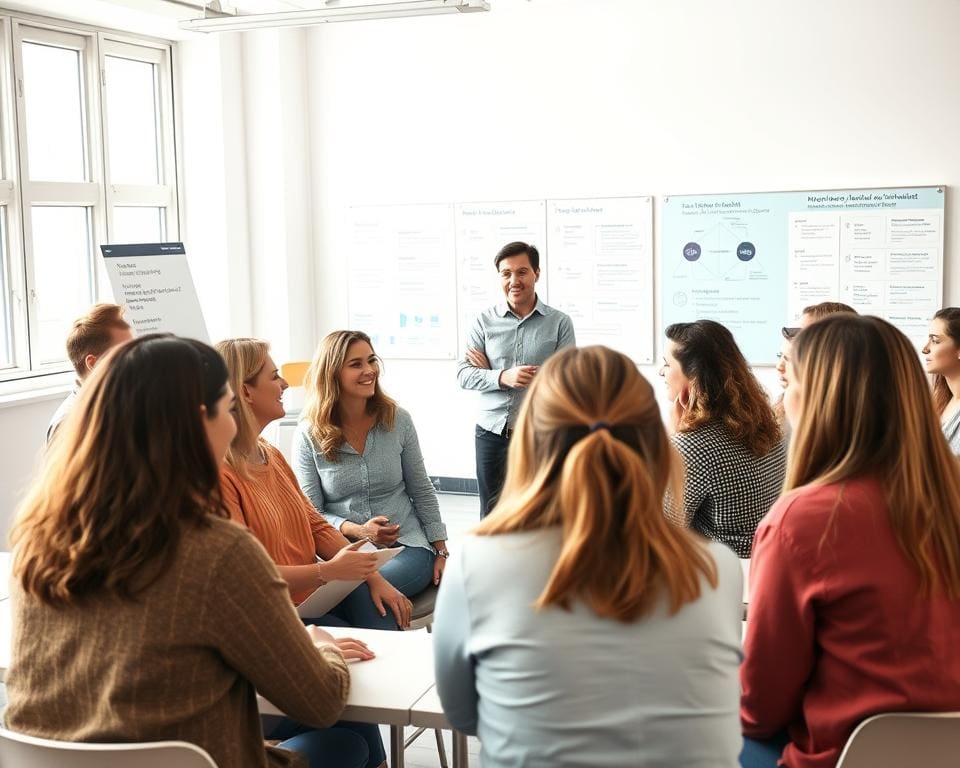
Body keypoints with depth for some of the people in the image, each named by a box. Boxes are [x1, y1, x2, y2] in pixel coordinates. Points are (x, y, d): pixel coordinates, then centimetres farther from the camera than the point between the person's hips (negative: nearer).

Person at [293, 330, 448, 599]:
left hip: (406, 546, 0)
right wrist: (356, 530, -17)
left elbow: (422, 492, 11)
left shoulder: (398, 420, 3)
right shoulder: (308, 435, -2)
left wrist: (441, 551, 7)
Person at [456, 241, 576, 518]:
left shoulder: (559, 323, -1)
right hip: (492, 432, 2)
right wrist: (503, 377, -23)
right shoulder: (484, 321, 3)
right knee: (491, 515, 10)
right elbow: (463, 374, 0)